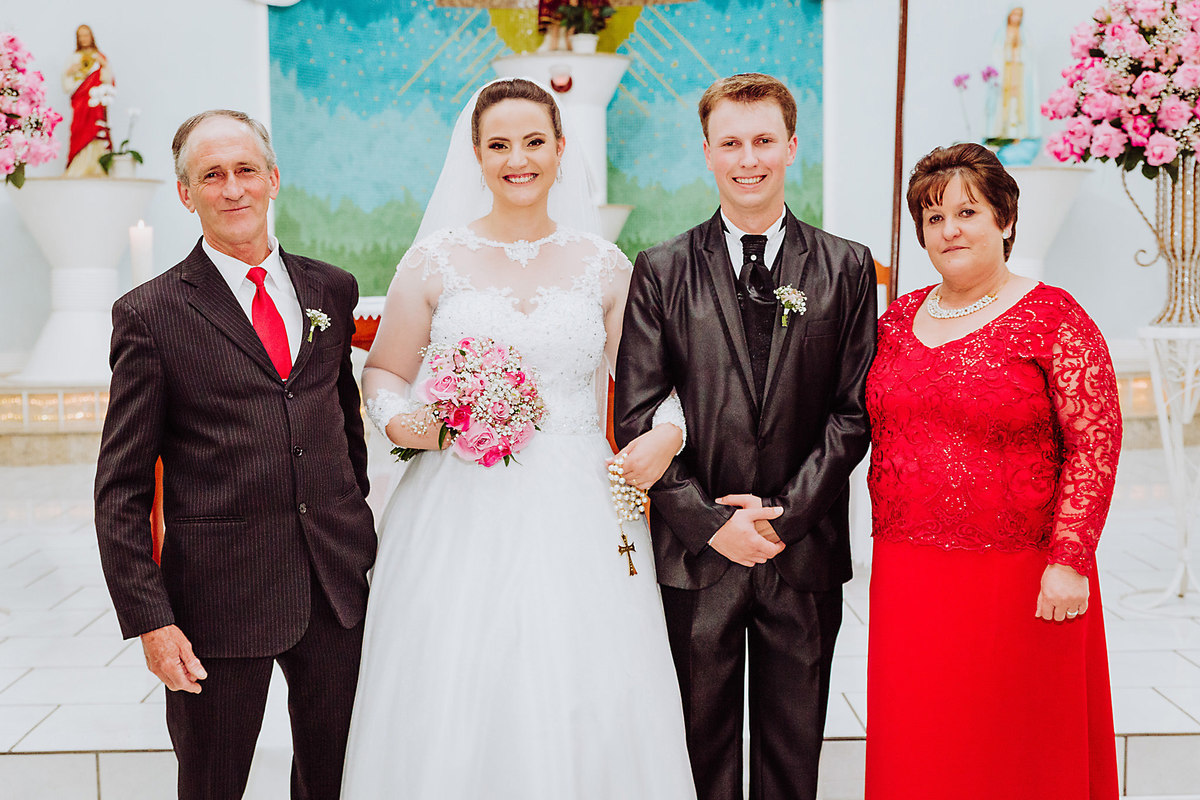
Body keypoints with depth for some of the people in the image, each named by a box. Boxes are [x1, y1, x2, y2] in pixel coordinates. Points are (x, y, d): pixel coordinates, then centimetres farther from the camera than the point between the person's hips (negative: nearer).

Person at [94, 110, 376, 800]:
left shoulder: (332, 290, 7)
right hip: (219, 596, -3)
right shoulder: (150, 315, -5)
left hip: (339, 586, 4)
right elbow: (121, 490, -5)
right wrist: (151, 619, -11)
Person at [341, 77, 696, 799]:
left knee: (583, 708, 1)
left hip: (577, 515, 1)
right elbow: (384, 373, 11)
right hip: (462, 513, 0)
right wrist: (405, 424, -9)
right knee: (453, 703, 0)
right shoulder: (434, 262, 4)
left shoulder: (604, 267, 6)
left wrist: (666, 434, -8)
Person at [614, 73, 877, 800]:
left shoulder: (846, 268, 4)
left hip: (806, 551, 1)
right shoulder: (661, 272, 2)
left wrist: (786, 515, -10)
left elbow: (855, 411, 0)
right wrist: (710, 521, -11)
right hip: (697, 551, 0)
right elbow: (636, 418, -3)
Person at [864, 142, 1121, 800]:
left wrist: (1069, 561, -15)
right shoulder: (898, 319, 9)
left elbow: (1096, 443, -10)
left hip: (1021, 579, -4)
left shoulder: (1052, 318, -7)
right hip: (909, 573, 5)